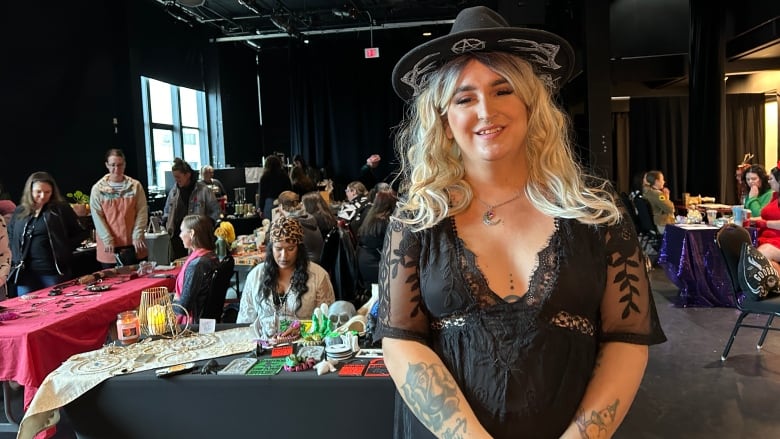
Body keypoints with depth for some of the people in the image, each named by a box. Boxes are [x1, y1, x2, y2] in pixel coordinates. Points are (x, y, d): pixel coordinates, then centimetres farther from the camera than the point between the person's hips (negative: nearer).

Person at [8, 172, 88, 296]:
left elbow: (81, 232, 0)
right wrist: (16, 258, 9)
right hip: (25, 273, 3)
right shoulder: (19, 212, 9)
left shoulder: (62, 209, -2)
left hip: (54, 272, -3)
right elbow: (9, 237, 22)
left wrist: (63, 250, -6)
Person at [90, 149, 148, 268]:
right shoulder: (98, 188, -1)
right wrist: (108, 240, -10)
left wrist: (137, 236, -8)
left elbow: (142, 212, 0)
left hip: (133, 244, 1)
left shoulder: (135, 186, 2)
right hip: (109, 246, -1)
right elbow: (97, 217, -3)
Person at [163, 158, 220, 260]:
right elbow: (166, 211, 25)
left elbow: (215, 210, 2)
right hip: (177, 236, 4)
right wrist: (166, 223, 7)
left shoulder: (203, 190, -3)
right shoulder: (173, 191, 12)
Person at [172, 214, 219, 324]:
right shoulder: (211, 257, 3)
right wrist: (177, 299, 6)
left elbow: (183, 307, -22)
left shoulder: (196, 264, -25)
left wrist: (173, 302, -2)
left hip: (194, 322, -9)